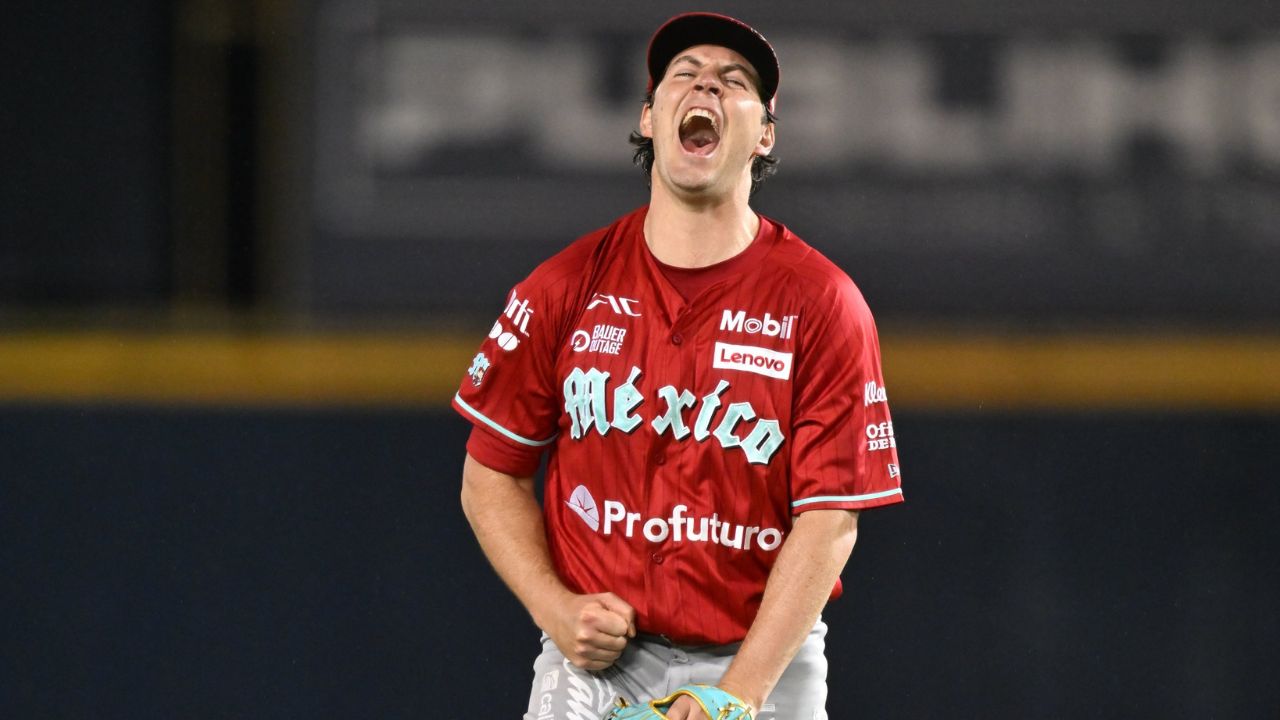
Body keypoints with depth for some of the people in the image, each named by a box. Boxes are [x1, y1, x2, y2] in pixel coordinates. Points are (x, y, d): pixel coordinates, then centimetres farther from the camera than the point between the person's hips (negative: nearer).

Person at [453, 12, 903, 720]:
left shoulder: (822, 303, -4)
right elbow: (491, 476, 8)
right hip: (594, 660, 1)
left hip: (762, 662, -1)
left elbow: (830, 520, -9)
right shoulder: (565, 288, 2)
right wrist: (556, 609, -7)